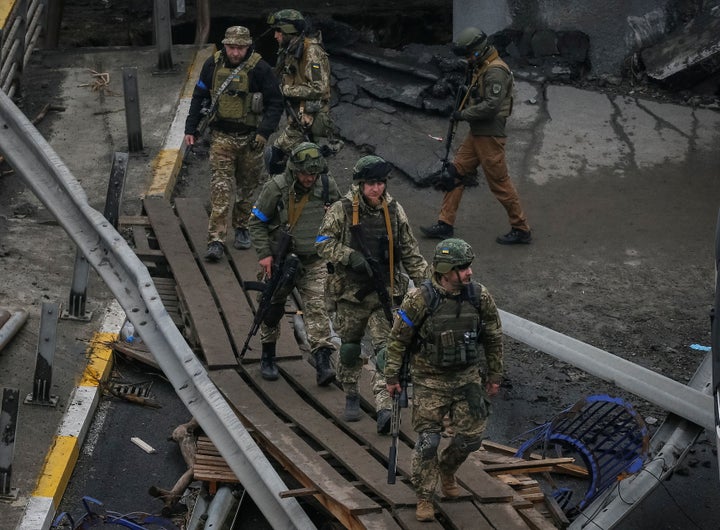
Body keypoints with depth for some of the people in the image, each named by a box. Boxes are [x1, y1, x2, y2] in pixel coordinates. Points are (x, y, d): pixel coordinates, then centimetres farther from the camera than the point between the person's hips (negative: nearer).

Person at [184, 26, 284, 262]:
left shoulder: (259, 68, -9)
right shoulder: (213, 65, -2)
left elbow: (275, 103, -4)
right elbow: (198, 97, 10)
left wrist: (264, 133, -15)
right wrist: (191, 129, 6)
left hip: (250, 138, 0)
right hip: (221, 136, 0)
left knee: (248, 187, 13)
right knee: (220, 188, -9)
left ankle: (241, 228, 34)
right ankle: (216, 241, -14)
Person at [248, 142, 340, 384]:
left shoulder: (328, 186, -5)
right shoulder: (275, 188, -15)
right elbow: (256, 221, -5)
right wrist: (264, 254, -11)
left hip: (313, 262, 1)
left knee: (316, 307, -11)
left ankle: (323, 362, -17)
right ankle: (267, 358, 27)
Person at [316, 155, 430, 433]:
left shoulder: (394, 211, 3)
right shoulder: (341, 211, -6)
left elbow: (410, 252, 10)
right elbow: (324, 243, -8)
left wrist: (426, 281, 6)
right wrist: (351, 257, -22)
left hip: (385, 293, 1)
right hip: (351, 292, -1)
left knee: (385, 349, -9)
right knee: (350, 348, 10)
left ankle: (384, 409, -16)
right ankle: (350, 397, 31)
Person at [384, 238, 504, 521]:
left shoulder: (479, 296, -9)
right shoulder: (419, 299, -19)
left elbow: (494, 338, 5)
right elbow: (397, 339, -9)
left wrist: (495, 376, 9)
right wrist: (392, 377, -5)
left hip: (467, 378, 3)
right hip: (429, 380, -3)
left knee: (470, 437, 6)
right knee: (427, 440, -3)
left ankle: (446, 469, 38)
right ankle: (424, 497, 15)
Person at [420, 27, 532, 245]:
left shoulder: (495, 71, -18)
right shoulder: (480, 68, 14)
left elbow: (491, 105, -24)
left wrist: (463, 114, -16)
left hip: (490, 136, -10)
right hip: (476, 134, 10)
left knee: (499, 182, -3)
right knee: (455, 174, 8)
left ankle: (521, 230, 6)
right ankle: (445, 225, 13)